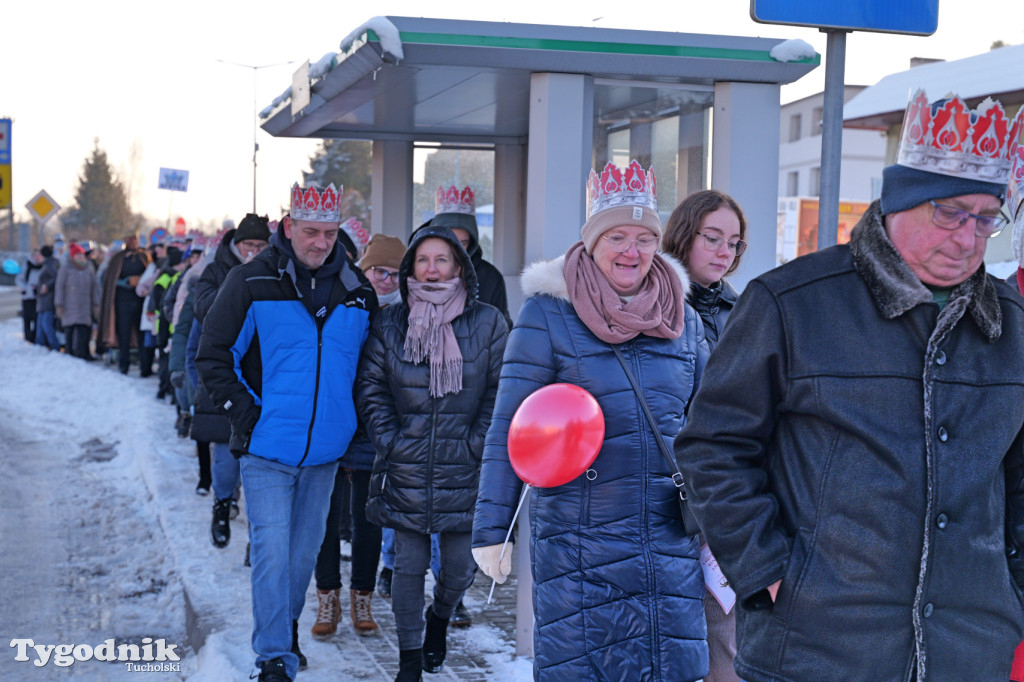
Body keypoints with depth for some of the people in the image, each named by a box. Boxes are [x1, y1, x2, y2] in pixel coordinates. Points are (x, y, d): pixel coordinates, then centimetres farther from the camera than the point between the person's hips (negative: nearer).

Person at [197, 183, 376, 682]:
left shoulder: (357, 291, 4)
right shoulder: (252, 283, -7)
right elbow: (213, 354, -4)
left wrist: (351, 420, 8)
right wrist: (243, 411, -11)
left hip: (325, 449, 4)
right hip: (267, 446, -4)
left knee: (305, 548, 15)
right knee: (272, 549, -6)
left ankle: (285, 627, 35)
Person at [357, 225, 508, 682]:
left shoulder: (488, 323, -1)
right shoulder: (389, 324, 4)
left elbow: (501, 394, 0)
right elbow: (370, 387, 5)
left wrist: (475, 445, -7)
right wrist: (389, 440, -4)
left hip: (464, 471, 0)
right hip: (406, 471, 1)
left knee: (460, 567, 6)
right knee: (409, 566, 5)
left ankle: (439, 618, 39)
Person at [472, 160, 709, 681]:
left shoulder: (683, 318, 8)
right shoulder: (548, 313, -5)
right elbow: (509, 428, -5)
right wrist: (491, 530, -7)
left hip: (671, 539, 4)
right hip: (578, 537, -4)